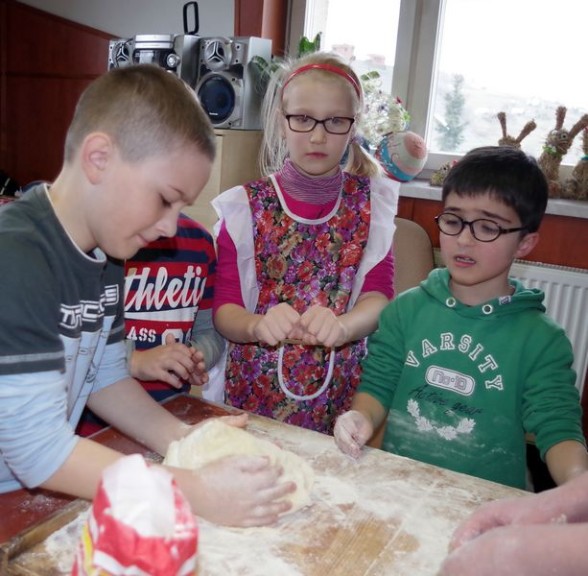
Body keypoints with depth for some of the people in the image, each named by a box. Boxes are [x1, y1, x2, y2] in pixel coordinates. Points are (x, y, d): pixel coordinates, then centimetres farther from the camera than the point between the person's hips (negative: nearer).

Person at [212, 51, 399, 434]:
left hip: (340, 393, 1)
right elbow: (223, 306, -7)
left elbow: (379, 293, -8)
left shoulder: (370, 201, 1)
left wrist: (341, 326, -30)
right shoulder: (246, 206, -4)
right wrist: (258, 326, -29)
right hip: (254, 390, -1)